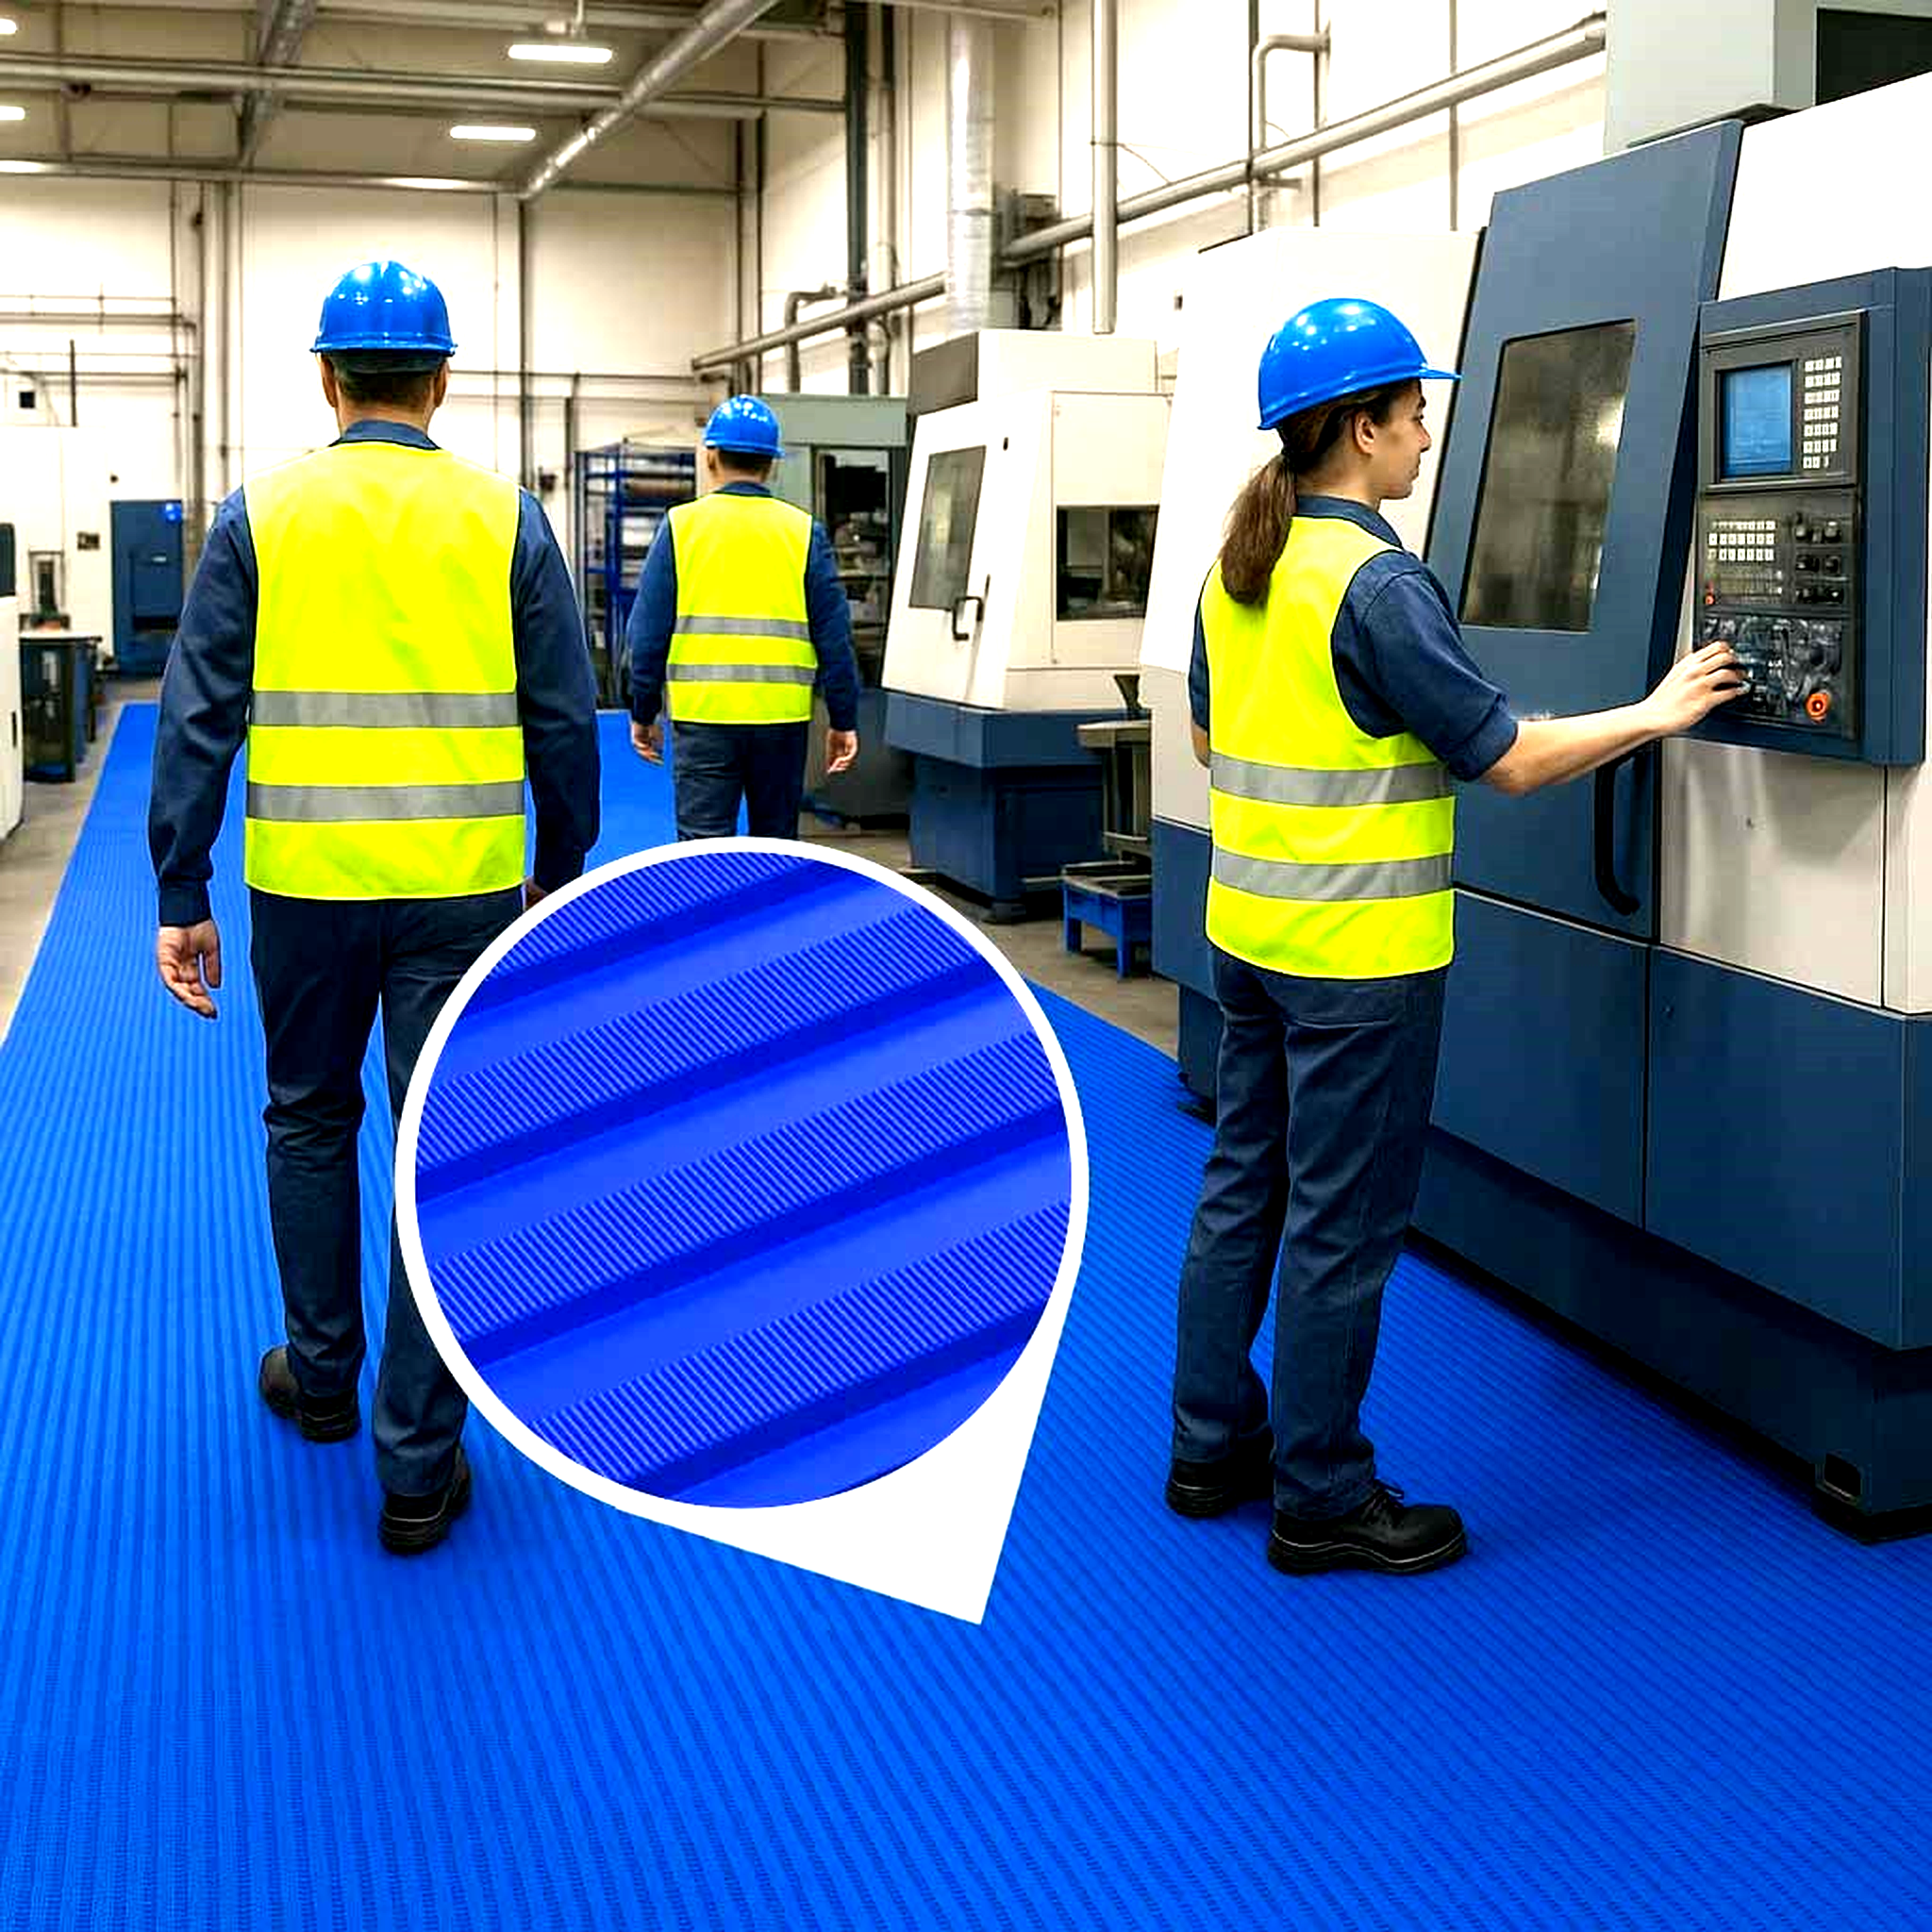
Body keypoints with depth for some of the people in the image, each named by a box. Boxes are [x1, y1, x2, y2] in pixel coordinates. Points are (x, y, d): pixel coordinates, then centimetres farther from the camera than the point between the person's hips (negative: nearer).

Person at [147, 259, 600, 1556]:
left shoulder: (262, 515, 1)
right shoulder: (505, 518, 1)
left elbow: (199, 718, -2)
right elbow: (564, 719, 2)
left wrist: (182, 898, 3)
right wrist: (561, 870, 14)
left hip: (307, 882, 1)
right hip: (464, 885, 0)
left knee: (310, 1122, 23)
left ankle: (320, 1377, 38)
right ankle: (419, 1468, 10)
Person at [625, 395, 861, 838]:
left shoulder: (680, 526, 1)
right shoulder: (804, 532, 4)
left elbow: (648, 632, 1)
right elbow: (834, 636, 2)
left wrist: (642, 713, 10)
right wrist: (843, 721, 8)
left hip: (701, 717, -2)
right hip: (782, 718, 2)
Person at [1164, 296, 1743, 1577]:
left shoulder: (1240, 570, 6)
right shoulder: (1377, 583, -19)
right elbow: (1510, 759, -16)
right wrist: (1655, 715, -5)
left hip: (1249, 929, 8)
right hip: (1357, 954, -8)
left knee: (1245, 1188, 17)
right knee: (1341, 1226, 2)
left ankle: (1213, 1445, 28)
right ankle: (1321, 1498, 13)